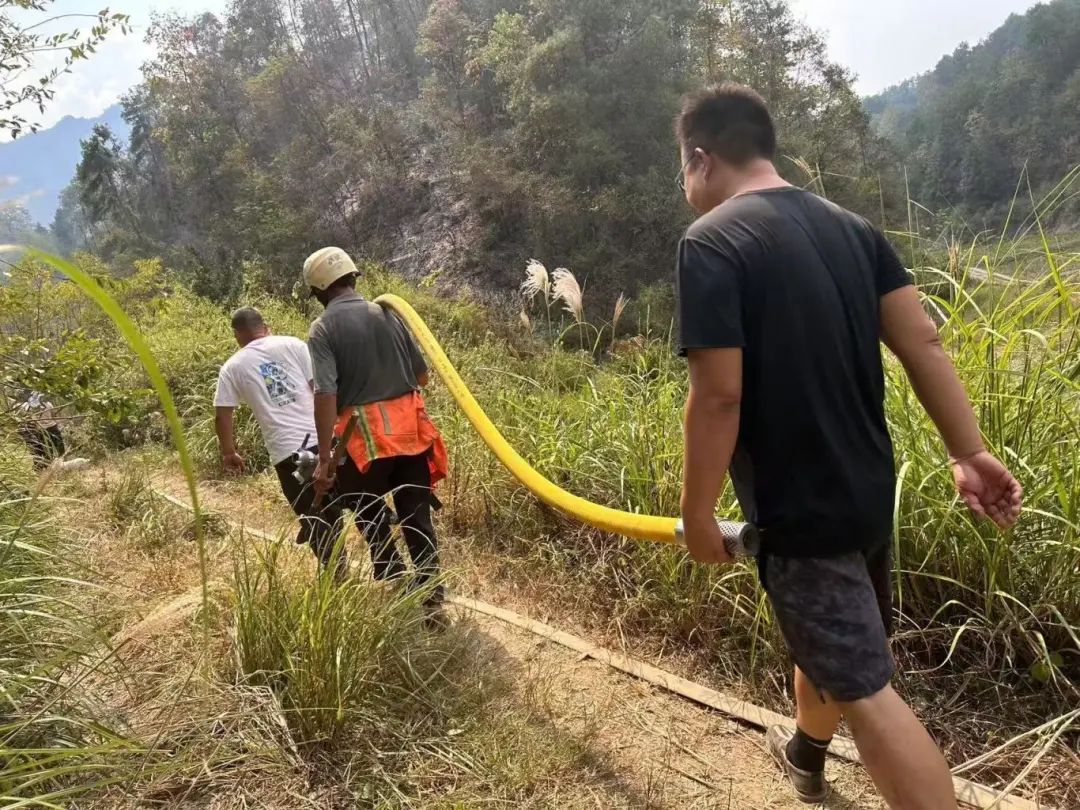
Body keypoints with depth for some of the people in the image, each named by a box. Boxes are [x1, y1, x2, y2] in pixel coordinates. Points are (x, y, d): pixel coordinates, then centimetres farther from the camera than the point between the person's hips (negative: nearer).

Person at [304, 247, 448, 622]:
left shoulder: (323, 329, -7)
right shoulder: (386, 313, 6)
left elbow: (325, 394, -17)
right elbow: (422, 376, 9)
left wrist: (324, 458, -16)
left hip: (365, 438, -4)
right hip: (411, 430, 4)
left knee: (374, 524, 14)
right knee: (417, 519, 14)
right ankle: (432, 600, 18)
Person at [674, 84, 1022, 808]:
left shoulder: (711, 242, -17)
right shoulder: (850, 227, 5)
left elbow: (718, 395, -23)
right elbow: (923, 343, 2)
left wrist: (697, 513, -13)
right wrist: (969, 453, 5)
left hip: (797, 506, -9)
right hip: (866, 489, 9)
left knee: (865, 690, 1)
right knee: (829, 640, 29)